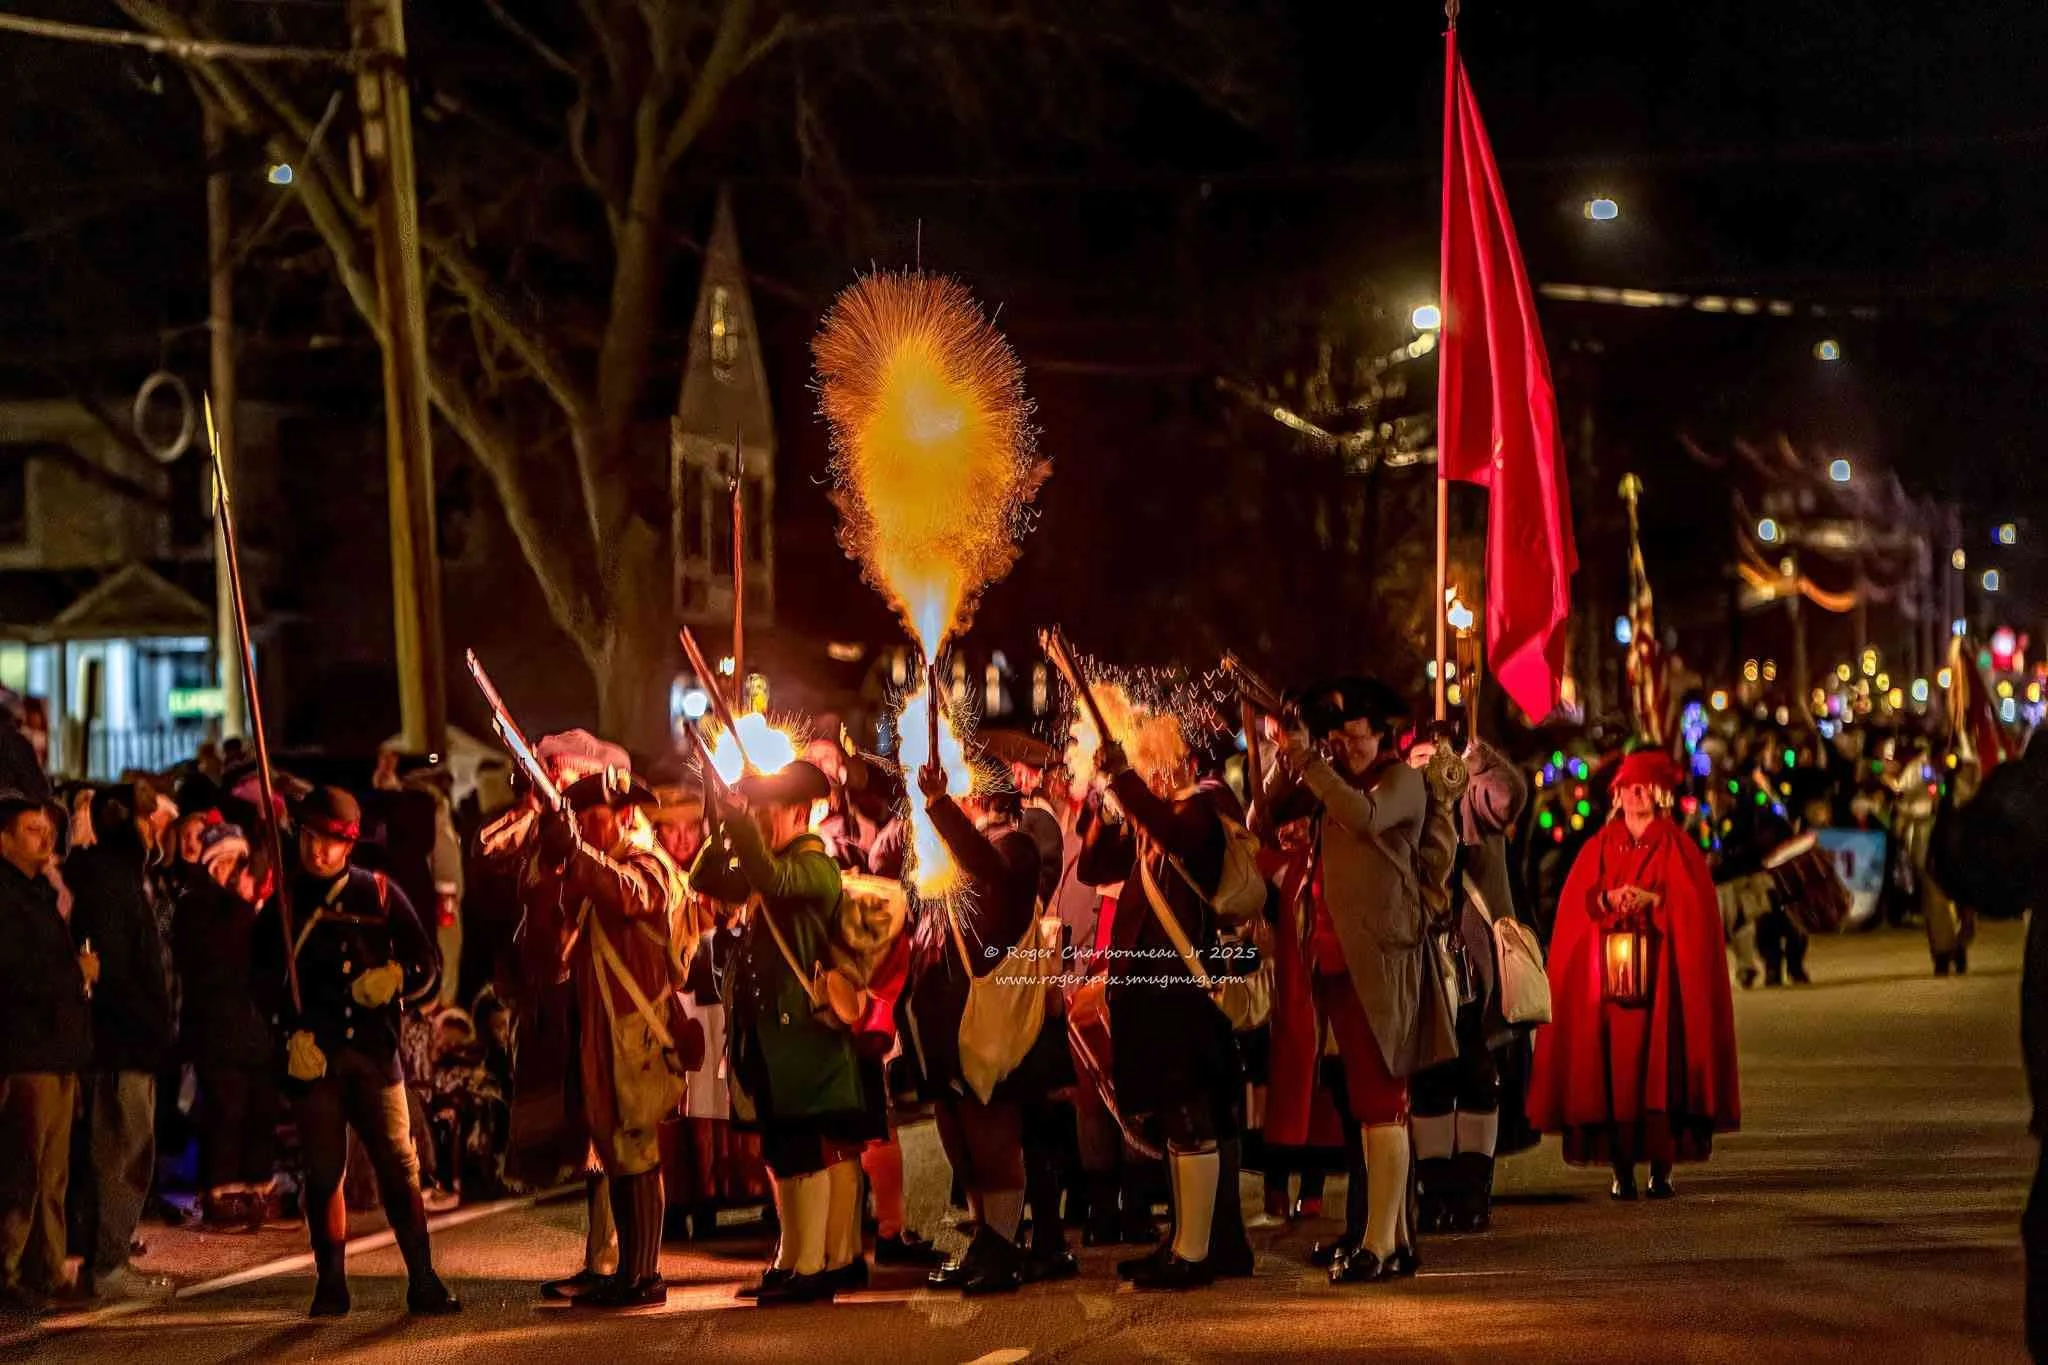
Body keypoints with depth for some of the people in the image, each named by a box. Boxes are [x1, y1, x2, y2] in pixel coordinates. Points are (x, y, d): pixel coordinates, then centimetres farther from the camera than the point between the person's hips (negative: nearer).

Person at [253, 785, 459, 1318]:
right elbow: (264, 978, 8)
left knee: (399, 1166, -4)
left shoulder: (379, 894, 8)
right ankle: (331, 1287, 8)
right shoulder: (283, 902, 9)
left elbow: (428, 968, 9)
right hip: (312, 1054, 0)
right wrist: (290, 1032, -7)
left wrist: (396, 980, -13)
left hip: (374, 1049, 0)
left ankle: (423, 1281, -1)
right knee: (323, 1171, 1)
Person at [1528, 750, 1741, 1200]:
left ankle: (1662, 1167, -7)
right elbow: (1578, 903, 6)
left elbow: (1691, 905, -1)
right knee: (1612, 1064, -6)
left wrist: (1650, 899, -16)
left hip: (1659, 970, -2)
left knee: (1658, 1062, -9)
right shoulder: (1599, 848, 14)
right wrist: (1608, 898, -13)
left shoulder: (1677, 846, 9)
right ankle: (1622, 1170, -5)